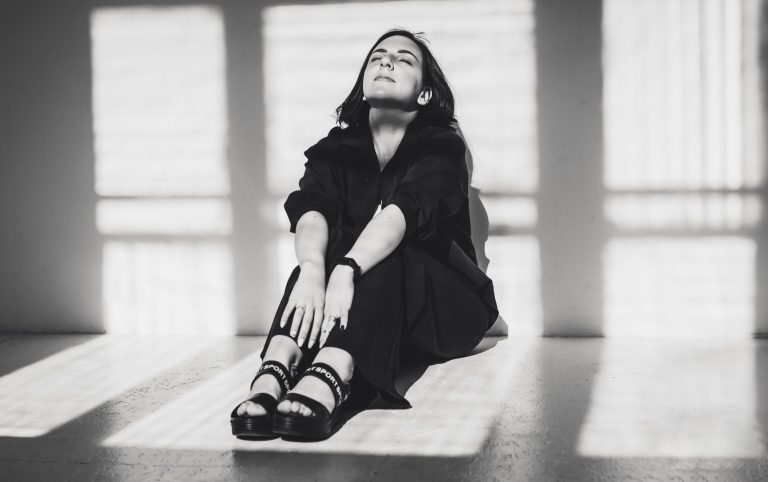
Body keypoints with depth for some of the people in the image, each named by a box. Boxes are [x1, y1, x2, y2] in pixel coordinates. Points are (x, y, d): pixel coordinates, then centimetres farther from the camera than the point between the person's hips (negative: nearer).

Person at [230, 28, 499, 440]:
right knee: (320, 255, -27)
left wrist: (347, 271, -46)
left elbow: (402, 212, -27)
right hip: (361, 304, 3)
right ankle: (274, 374, -52)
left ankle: (328, 379, -60)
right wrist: (312, 269, -39)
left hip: (438, 302, -2)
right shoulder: (336, 148, 6)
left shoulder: (441, 147, -5)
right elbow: (311, 212, -15)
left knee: (384, 260, -33)